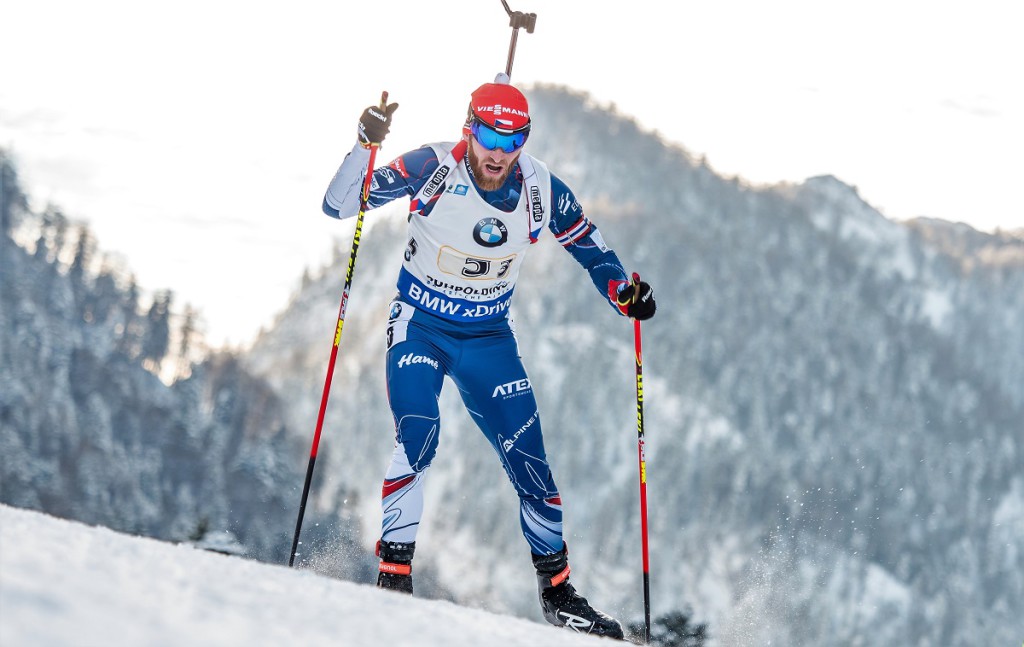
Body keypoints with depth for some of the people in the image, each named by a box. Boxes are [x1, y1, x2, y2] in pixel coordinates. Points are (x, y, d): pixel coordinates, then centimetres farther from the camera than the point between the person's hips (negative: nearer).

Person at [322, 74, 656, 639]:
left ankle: (557, 590, 15)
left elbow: (589, 246, 3)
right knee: (417, 436, -26)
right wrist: (365, 146, -37)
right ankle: (394, 571, -16)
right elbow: (339, 206, -20)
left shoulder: (541, 191, -13)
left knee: (529, 458, -1)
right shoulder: (432, 169, -20)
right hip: (419, 327, -2)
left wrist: (623, 292, -16)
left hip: (488, 337, 3)